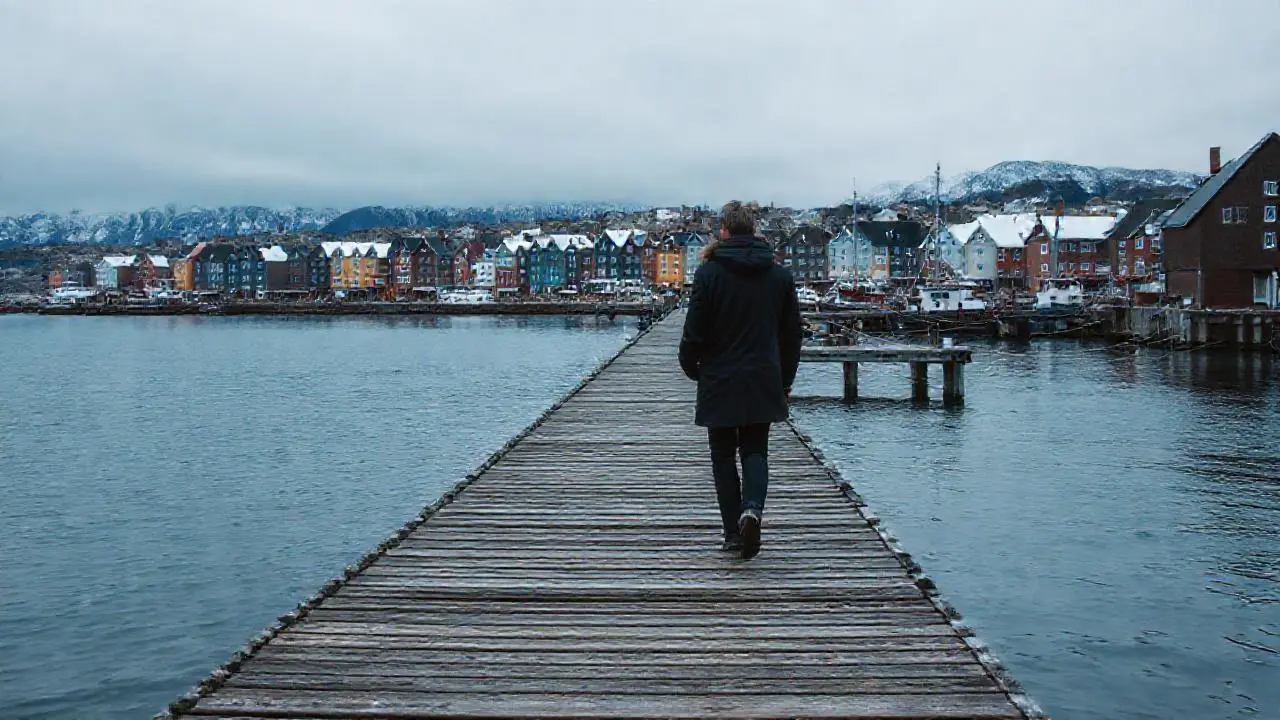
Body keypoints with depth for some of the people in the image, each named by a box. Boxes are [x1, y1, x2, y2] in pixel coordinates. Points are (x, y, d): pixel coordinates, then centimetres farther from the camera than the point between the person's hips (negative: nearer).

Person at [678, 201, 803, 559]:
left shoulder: (709, 273, -7)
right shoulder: (780, 275, 5)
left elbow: (695, 330, -9)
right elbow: (792, 334, 9)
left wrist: (691, 367, 10)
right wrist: (785, 382, 18)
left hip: (720, 383, -2)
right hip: (764, 383, 3)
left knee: (724, 455, 9)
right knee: (755, 450, 11)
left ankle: (733, 531, 7)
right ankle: (753, 507, -15)